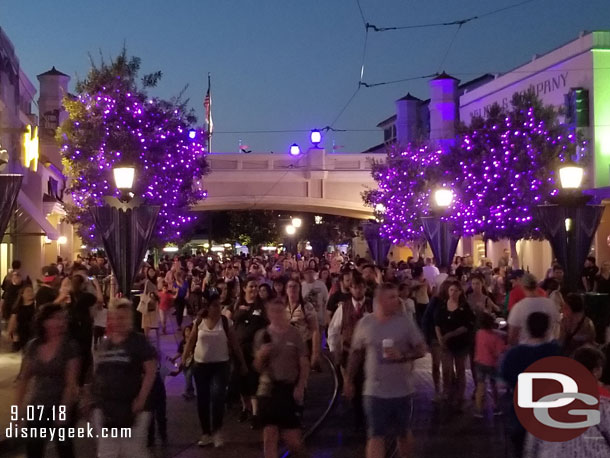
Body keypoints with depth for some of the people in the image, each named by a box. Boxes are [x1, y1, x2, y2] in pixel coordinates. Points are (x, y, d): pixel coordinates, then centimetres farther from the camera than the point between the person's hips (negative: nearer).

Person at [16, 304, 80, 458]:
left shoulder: (70, 347, -13)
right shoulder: (33, 346, -1)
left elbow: (71, 382, -14)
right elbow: (24, 377, 8)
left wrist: (64, 410, -17)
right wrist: (19, 404, 5)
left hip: (62, 406, -3)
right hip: (38, 406, 4)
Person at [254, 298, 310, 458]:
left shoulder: (294, 334, -3)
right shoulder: (262, 335, 3)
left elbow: (304, 364, -1)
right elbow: (258, 367, 8)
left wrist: (300, 387, -11)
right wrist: (261, 354, -12)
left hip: (289, 389, -2)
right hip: (268, 389, 2)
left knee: (292, 438, 0)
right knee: (269, 437, 1)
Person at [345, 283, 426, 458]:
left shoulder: (405, 322, -6)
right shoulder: (365, 323, -4)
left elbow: (421, 350, -3)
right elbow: (356, 353, 6)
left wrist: (402, 356, -21)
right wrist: (349, 381, 10)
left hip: (402, 391, 1)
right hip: (374, 391, -1)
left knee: (403, 434, 17)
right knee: (375, 436, -2)